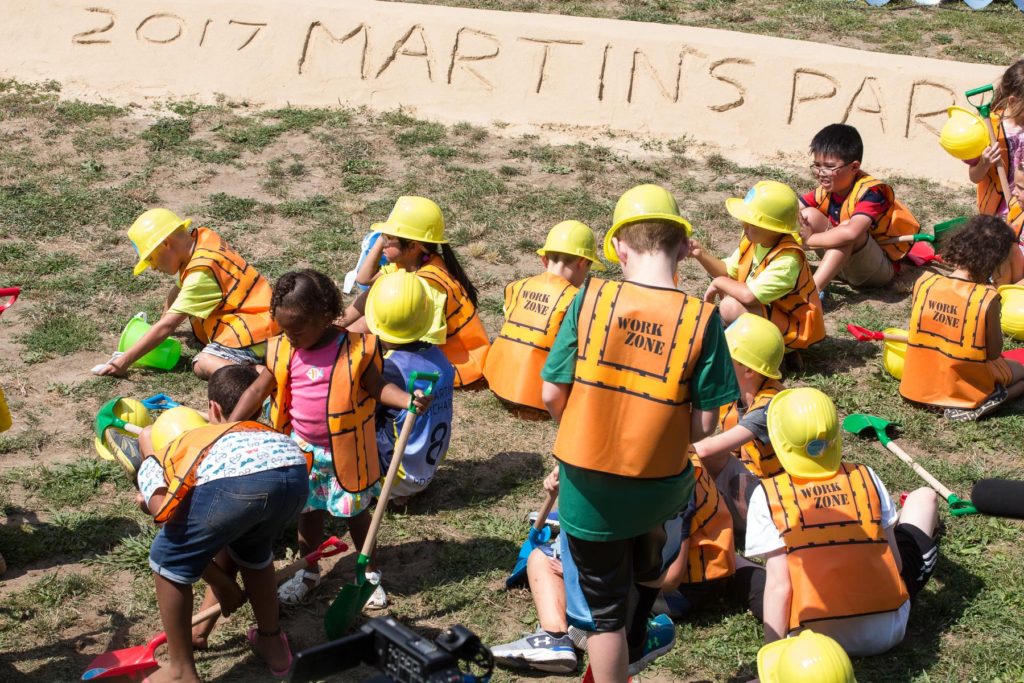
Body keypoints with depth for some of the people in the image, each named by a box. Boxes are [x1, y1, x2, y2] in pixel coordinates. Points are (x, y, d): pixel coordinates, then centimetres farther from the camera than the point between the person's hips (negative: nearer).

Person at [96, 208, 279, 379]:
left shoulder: (201, 274, -24)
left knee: (203, 364, -30)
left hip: (256, 328, -10)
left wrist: (124, 361, -16)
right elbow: (178, 291, 17)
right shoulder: (201, 237, 1)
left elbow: (166, 326, -22)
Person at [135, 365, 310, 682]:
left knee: (167, 561, 24)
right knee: (253, 550, 38)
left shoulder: (160, 457, 36)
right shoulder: (260, 433, 45)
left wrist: (222, 585, 31)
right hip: (294, 471, 5)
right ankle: (272, 643, 51)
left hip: (233, 481, -5)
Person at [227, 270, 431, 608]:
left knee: (356, 511, 13)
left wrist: (409, 400, -28)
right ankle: (309, 572, 37)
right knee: (308, 511, 17)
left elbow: (377, 387, -10)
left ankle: (370, 573, 31)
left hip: (346, 450, -3)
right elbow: (258, 391, 0)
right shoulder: (283, 352, -8)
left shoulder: (355, 349, -17)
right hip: (304, 449, 3)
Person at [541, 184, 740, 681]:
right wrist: (663, 436, 9)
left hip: (588, 483, -1)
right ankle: (635, 643, 56)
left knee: (604, 608, 16)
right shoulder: (701, 318, -14)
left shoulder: (591, 299, -14)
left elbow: (552, 396, -10)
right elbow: (703, 425, -12)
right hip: (660, 485, 2)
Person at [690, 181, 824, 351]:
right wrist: (701, 255, -9)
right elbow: (728, 271, 8)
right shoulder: (752, 241, -5)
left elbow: (750, 296, -38)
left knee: (731, 307, -28)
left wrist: (720, 283, -21)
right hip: (772, 309, 9)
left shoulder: (787, 260, -31)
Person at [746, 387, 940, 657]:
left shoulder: (768, 496, -12)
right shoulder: (866, 477, -5)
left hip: (818, 641, -2)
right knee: (924, 496, 21)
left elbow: (778, 584, -14)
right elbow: (895, 563, -2)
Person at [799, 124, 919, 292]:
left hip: (881, 268, -7)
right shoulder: (827, 190, -3)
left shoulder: (870, 192, -25)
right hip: (844, 265, 7)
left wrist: (809, 239, -33)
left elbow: (851, 232, -43)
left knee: (846, 226, -35)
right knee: (808, 215, -7)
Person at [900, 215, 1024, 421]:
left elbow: (918, 332, 1)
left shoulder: (924, 282, -12)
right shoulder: (987, 298, -23)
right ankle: (977, 406, 1)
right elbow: (994, 353, -12)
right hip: (966, 389, -6)